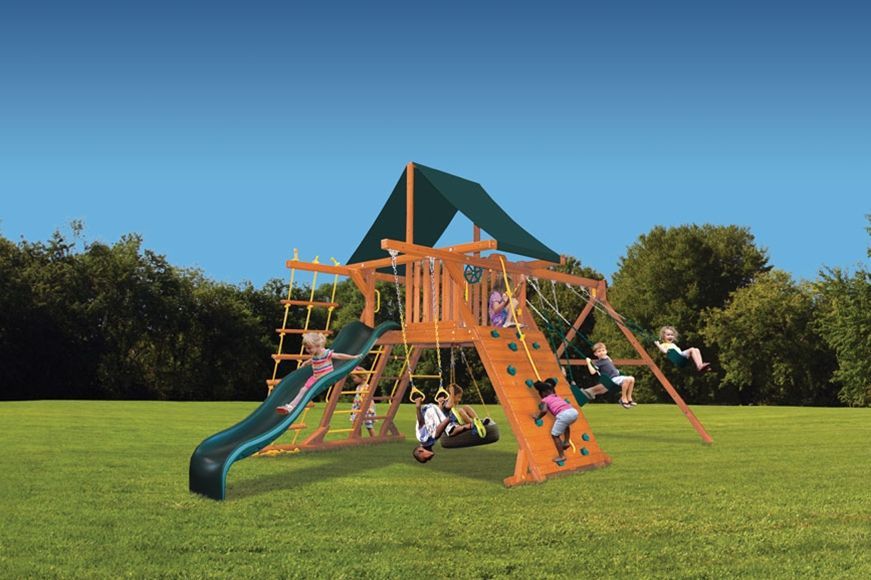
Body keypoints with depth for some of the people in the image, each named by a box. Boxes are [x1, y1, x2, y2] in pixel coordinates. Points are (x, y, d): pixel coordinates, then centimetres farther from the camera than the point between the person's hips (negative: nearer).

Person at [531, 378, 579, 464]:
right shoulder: (557, 397, 31)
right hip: (574, 411, 7)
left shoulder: (545, 400, 13)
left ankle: (561, 456, 13)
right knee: (566, 424, 41)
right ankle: (566, 442, 33)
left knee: (555, 435, 11)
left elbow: (544, 411, -6)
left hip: (563, 414, -7)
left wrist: (538, 417, 11)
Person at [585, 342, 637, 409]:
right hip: (612, 379, -8)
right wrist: (588, 363, -16)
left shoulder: (607, 358, 20)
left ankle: (629, 398, 1)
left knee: (632, 379, -8)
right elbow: (592, 372, -18)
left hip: (618, 376, 8)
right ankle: (623, 399, -16)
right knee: (627, 380, -29)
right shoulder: (598, 363, -3)